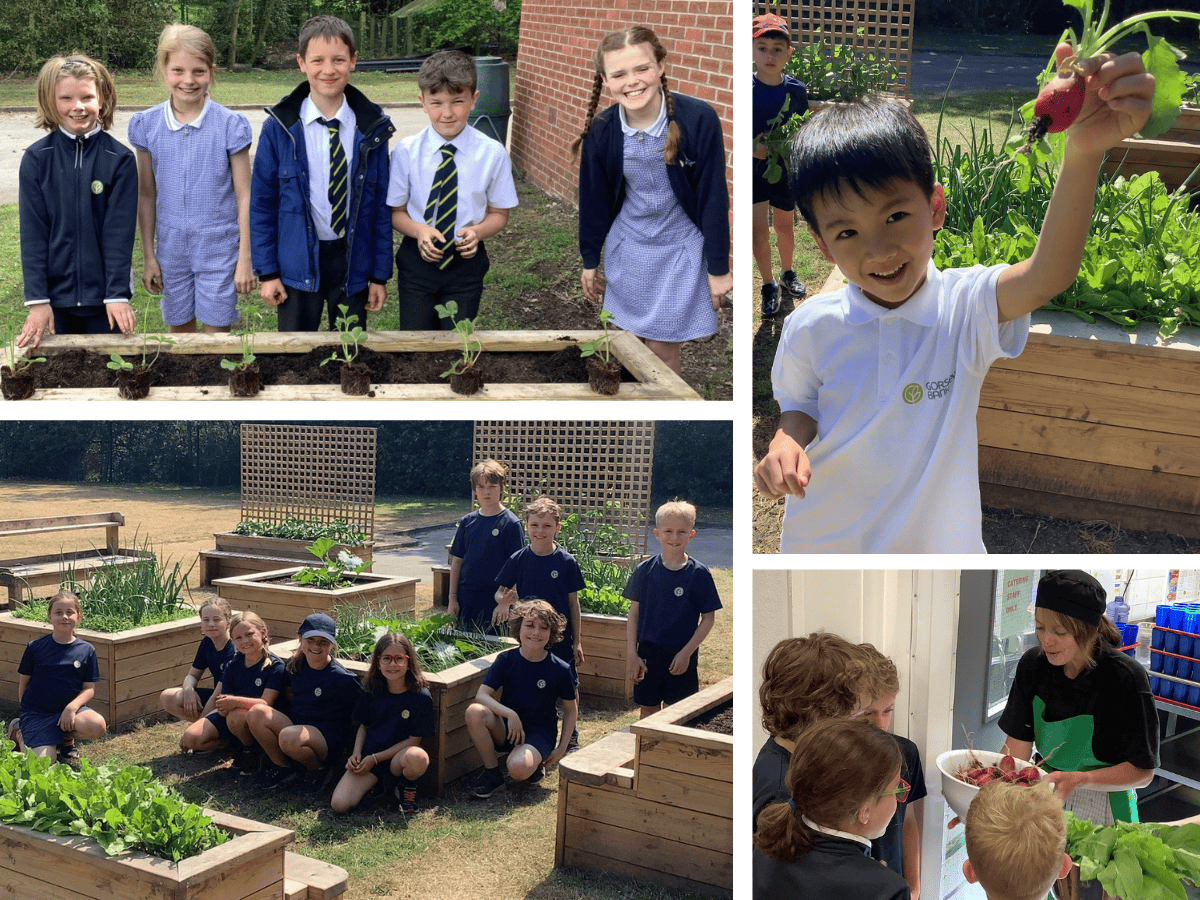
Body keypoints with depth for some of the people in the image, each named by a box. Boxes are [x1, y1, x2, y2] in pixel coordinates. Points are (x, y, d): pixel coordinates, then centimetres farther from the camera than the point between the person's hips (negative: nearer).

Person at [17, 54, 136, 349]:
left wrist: (118, 293, -12)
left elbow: (120, 230, -7)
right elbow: (32, 232, -3)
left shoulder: (120, 159, -5)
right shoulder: (36, 159, -2)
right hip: (57, 292, 1)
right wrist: (37, 299, -8)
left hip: (105, 295, -1)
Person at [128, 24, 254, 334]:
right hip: (171, 249, 3)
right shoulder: (146, 125, -2)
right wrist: (148, 256, 6)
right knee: (179, 328, 14)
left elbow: (244, 197, -5)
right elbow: (146, 195, 6)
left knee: (216, 329, 1)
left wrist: (245, 259, -5)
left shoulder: (230, 125, -10)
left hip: (218, 250, -3)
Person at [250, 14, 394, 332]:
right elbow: (261, 204, 0)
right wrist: (266, 271, -3)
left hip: (353, 262, 1)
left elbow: (381, 206, 2)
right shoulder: (279, 127, -5)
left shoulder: (371, 128, -2)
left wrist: (380, 274, 2)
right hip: (297, 266, -1)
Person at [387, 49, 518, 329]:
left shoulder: (493, 153, -10)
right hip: (417, 261, 0)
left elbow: (499, 214, 1)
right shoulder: (406, 152, -9)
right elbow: (395, 211, -1)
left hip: (466, 262, 0)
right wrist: (419, 230, -21)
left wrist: (477, 232, -20)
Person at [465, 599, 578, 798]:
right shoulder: (506, 660, -4)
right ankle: (492, 773, -11)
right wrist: (510, 714, -28)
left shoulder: (560, 670, -7)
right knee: (474, 712, -29)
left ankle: (536, 764, 5)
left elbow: (571, 710, 5)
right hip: (507, 728, 3)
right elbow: (481, 695, -13)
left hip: (540, 732, -3)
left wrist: (562, 748, -2)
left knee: (519, 768, -35)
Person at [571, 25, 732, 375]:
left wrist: (718, 267, -8)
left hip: (679, 247, -3)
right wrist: (590, 261, 11)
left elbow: (714, 197, -14)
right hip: (627, 247, 3)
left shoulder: (699, 119, -22)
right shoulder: (600, 132, -13)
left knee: (663, 346, 4)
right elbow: (594, 200, 2)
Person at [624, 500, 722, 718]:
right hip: (648, 653, 2)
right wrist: (632, 654, -2)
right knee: (647, 711, 10)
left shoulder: (699, 574, -6)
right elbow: (634, 614, 4)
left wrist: (686, 653, -11)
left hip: (682, 657, -2)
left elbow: (708, 618, -3)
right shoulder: (644, 570, 0)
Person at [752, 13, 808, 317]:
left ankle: (787, 273, 40)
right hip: (753, 169, -3)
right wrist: (752, 147, -26)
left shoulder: (796, 90, -6)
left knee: (785, 225, 16)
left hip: (785, 169, 3)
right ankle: (768, 284, 15)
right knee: (759, 228, -3)